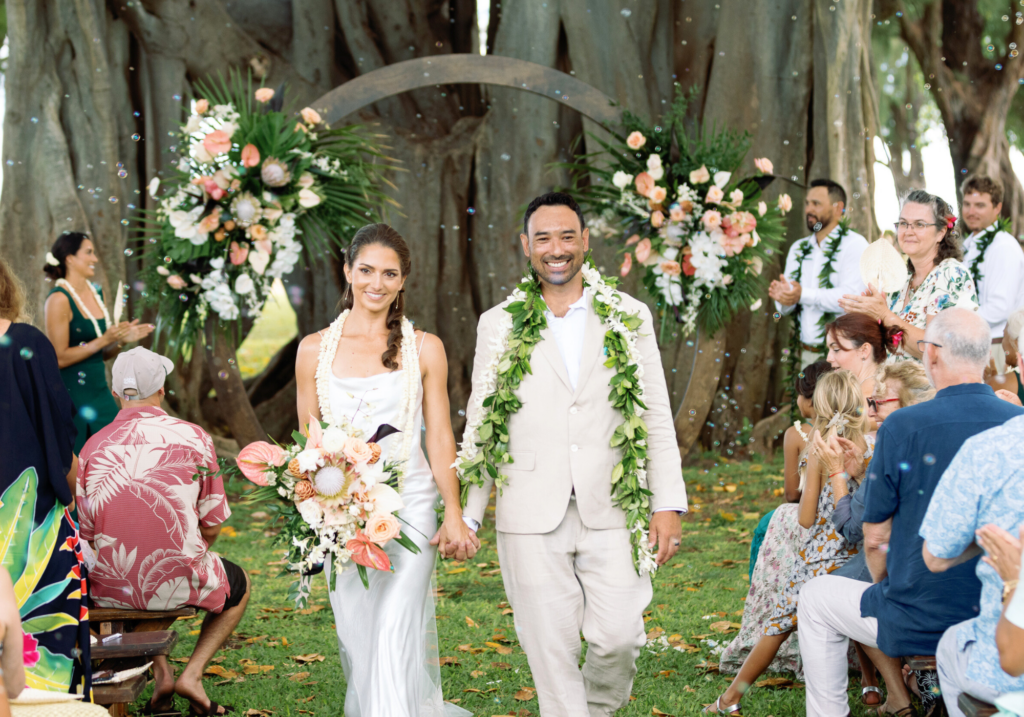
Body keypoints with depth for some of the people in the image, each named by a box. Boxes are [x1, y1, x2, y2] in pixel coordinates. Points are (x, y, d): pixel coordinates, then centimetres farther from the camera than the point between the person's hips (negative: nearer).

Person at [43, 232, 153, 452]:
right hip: (71, 395, -7)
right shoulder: (59, 299, -12)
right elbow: (59, 358, -17)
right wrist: (103, 340, -18)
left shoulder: (96, 293, 11)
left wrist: (122, 340, 0)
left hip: (99, 391, 7)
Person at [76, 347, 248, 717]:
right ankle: (192, 674, 9)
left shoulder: (94, 446, -1)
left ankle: (160, 673, 21)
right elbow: (211, 525, -1)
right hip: (178, 583, -2)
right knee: (238, 585, 29)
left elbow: (86, 531, 2)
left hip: (110, 589, 2)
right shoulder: (194, 437, -6)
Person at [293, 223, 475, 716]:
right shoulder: (315, 350, 5)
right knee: (356, 636, 7)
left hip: (409, 505, -2)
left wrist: (454, 515, -4)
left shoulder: (424, 348, 3)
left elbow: (439, 437, 3)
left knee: (396, 632, -13)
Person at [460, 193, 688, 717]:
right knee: (551, 650, 1)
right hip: (531, 516, 0)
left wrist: (669, 504, 0)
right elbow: (479, 427, 8)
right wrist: (467, 515, 2)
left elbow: (656, 418, 7)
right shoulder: (498, 325, 7)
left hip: (610, 511, 0)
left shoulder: (630, 318, 8)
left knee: (620, 637, -5)